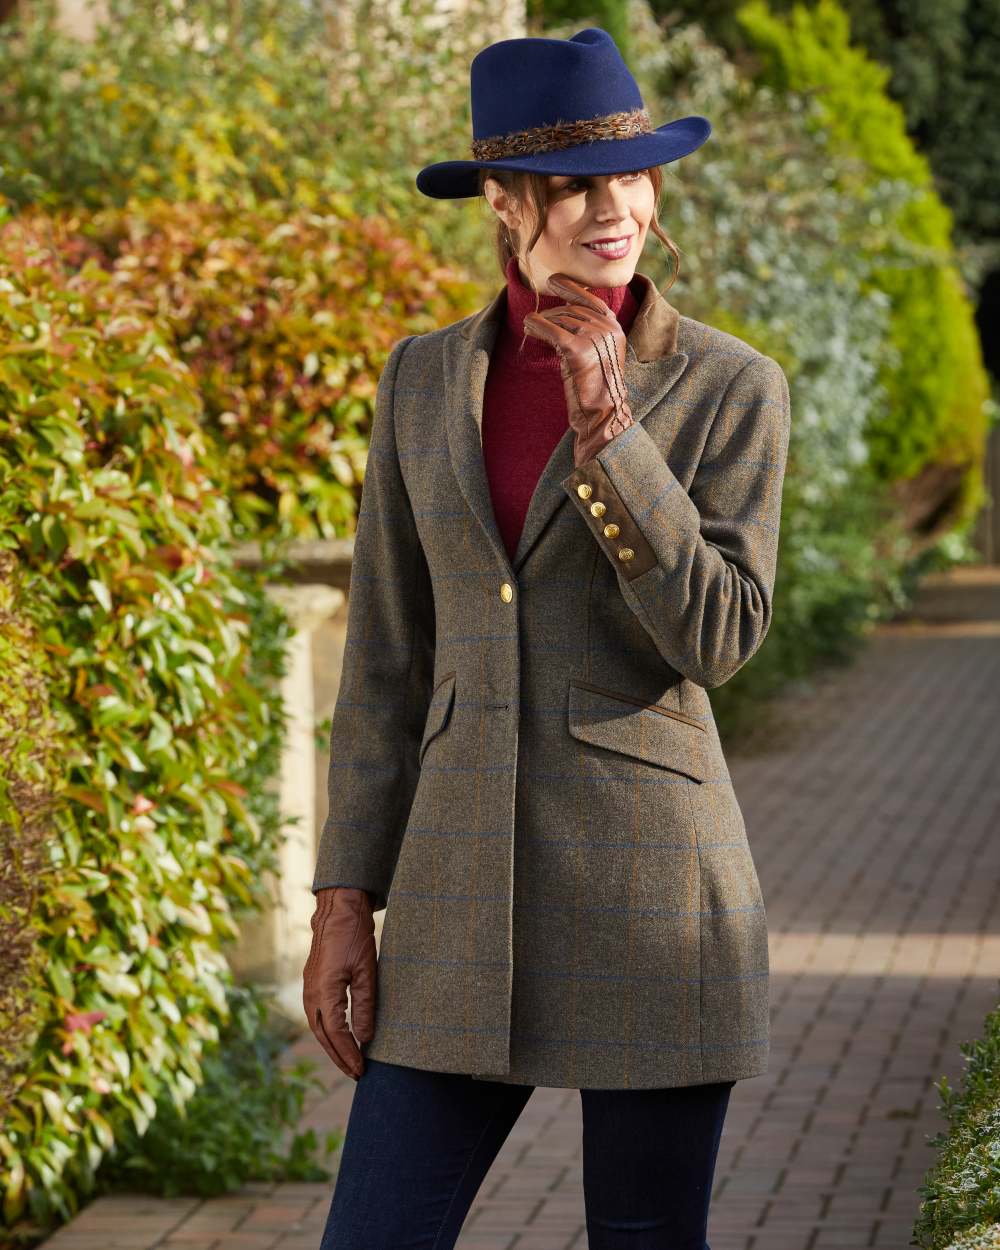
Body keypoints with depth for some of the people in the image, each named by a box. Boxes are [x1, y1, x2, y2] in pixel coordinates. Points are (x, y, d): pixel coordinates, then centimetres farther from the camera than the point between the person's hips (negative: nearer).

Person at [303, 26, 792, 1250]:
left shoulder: (730, 387, -2)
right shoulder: (425, 379, 7)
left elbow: (717, 638, -13)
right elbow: (387, 657, 9)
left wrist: (606, 423, -19)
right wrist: (345, 898, 4)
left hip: (651, 894, -3)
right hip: (469, 896, 3)